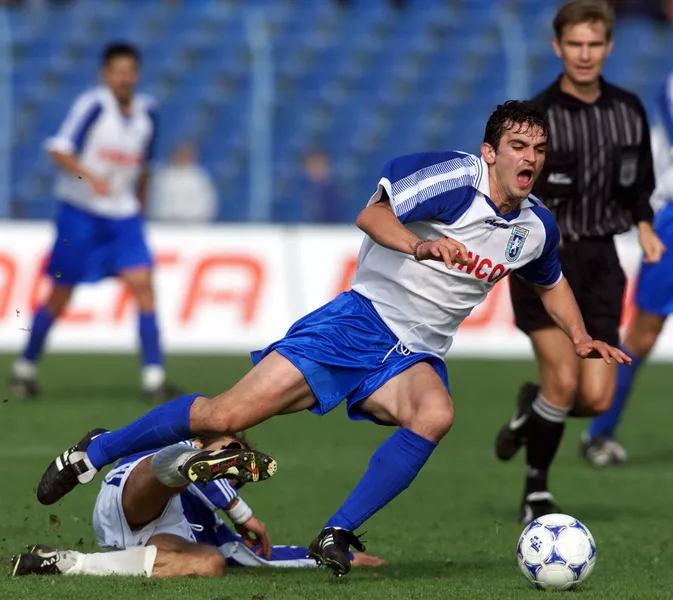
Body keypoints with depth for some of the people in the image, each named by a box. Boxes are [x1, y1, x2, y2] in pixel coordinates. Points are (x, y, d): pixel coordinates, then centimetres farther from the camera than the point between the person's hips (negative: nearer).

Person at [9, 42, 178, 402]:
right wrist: (90, 176, -32)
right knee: (60, 296, 4)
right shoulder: (92, 105, -12)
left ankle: (153, 377, -13)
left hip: (123, 215, 4)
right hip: (79, 211, -4)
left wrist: (139, 206, 21)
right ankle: (24, 369, 23)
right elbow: (59, 149, -18)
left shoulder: (147, 112, 5)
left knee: (143, 285, -12)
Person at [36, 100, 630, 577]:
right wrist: (419, 245, -40)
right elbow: (372, 214, -23)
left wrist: (580, 335, 18)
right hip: (362, 319, -5)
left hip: (415, 356, 5)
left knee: (436, 413, -33)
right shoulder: (455, 177, -13)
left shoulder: (537, 226, 9)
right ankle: (97, 453, 8)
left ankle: (337, 535, -26)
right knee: (229, 415, -14)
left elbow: (552, 282, 32)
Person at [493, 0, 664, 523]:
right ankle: (537, 488, 5)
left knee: (596, 398, -5)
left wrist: (645, 228, 4)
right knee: (564, 381, -17)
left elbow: (640, 185, 20)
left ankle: (532, 408, 29)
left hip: (600, 260, 4)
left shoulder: (629, 111, 6)